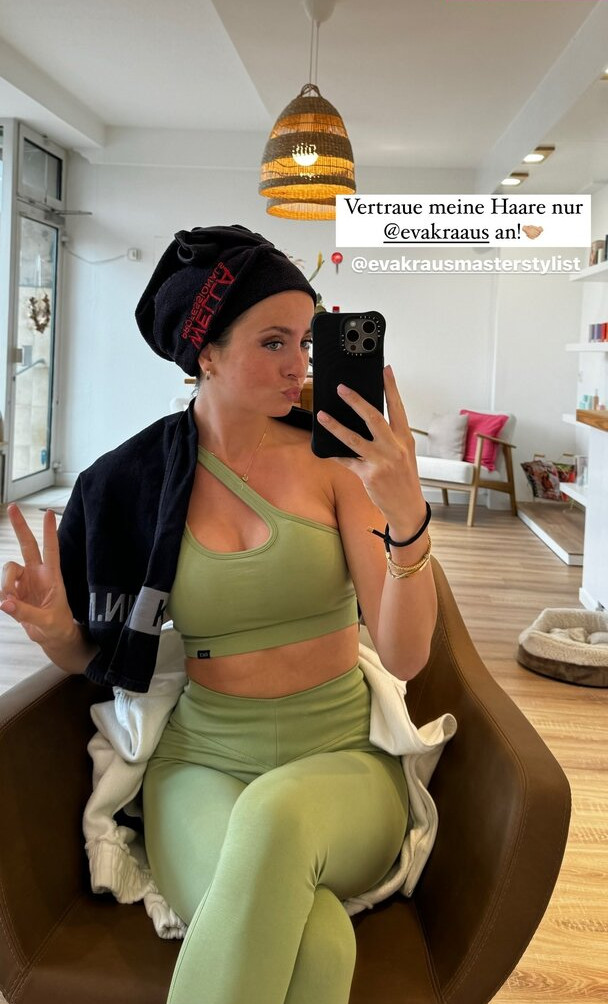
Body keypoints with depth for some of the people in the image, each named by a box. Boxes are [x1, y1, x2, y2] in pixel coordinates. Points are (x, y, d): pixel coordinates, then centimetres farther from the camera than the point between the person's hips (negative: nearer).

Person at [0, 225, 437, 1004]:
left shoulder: (333, 453, -4)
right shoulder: (131, 480, -2)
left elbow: (404, 657, -12)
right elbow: (95, 660, 9)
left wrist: (407, 519, -28)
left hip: (337, 760, 1)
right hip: (201, 761, 0)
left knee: (276, 816, -36)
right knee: (312, 941, -32)